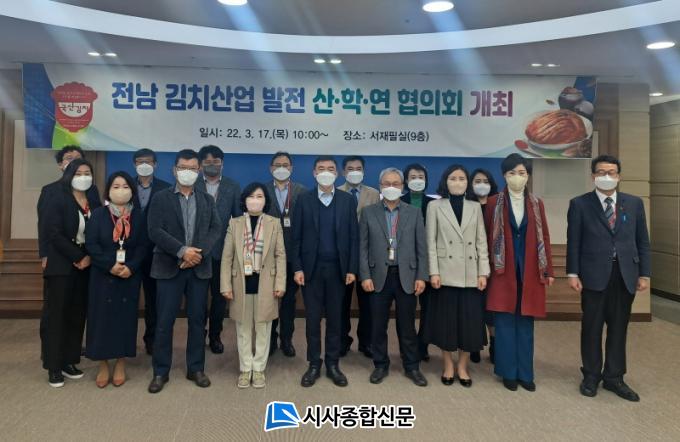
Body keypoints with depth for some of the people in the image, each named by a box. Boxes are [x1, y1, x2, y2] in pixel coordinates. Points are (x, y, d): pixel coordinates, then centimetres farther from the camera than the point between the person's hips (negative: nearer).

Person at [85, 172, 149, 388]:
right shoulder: (98, 214, 1)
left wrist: (131, 267, -16)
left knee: (125, 317, 5)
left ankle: (120, 364, 16)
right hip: (103, 275, -1)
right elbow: (91, 244, -6)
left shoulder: (139, 216, 3)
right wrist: (110, 265, -17)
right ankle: (103, 364, 13)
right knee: (102, 317, 1)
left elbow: (144, 246, -1)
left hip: (130, 276, 1)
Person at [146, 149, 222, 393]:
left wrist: (199, 252, -15)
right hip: (170, 267, -2)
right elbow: (154, 231, -8)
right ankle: (161, 372, 14)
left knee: (197, 320, 8)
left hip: (200, 267, 2)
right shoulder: (160, 198, 3)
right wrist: (182, 251, -18)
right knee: (164, 321, 2)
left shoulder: (207, 199, 11)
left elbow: (216, 229, 0)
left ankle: (196, 369, 19)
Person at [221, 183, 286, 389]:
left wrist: (280, 283, -6)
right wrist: (226, 285, -3)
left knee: (263, 328, 7)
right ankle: (245, 368, 22)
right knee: (243, 328, 9)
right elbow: (227, 257, 2)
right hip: (241, 283, 1)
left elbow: (280, 255, 1)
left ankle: (259, 368, 20)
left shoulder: (274, 224, 2)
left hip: (265, 284, 0)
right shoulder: (235, 224, 4)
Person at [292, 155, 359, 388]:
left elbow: (354, 237, 2)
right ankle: (314, 365, 17)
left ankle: (333, 364, 19)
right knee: (313, 318, 6)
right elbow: (296, 237, 0)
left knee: (335, 317, 8)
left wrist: (352, 269, -4)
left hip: (337, 268, 1)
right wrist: (297, 268, -6)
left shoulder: (348, 200, 3)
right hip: (311, 268, 0)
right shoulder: (304, 199, 2)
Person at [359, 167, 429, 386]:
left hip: (406, 276, 0)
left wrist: (421, 277, -3)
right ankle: (380, 365, 23)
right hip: (379, 276, 0)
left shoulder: (414, 213, 5)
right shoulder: (368, 212, 4)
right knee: (378, 325, 8)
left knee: (407, 325, 9)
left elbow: (421, 248, 3)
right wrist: (365, 276, -6)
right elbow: (363, 247, 1)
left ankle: (412, 367, 22)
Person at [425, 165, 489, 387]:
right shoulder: (435, 206, 3)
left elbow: (481, 242, 7)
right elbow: (431, 242, -2)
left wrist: (483, 272, -1)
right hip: (445, 273, -2)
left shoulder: (475, 207, 10)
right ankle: (448, 366, 21)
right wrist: (434, 272, -10)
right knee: (445, 320, 5)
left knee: (469, 321, 4)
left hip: (470, 274, 2)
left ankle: (462, 366, 20)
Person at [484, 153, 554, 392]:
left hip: (530, 271, 2)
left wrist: (549, 270, 3)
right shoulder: (494, 203, 1)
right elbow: (487, 237, 1)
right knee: (505, 322, 1)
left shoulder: (536, 204, 8)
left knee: (525, 322, 7)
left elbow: (544, 237, 7)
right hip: (503, 270, -2)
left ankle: (525, 373, 16)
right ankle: (508, 372, 13)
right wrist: (487, 269, -3)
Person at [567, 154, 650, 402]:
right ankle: (591, 376, 21)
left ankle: (614, 377, 23)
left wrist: (644, 274, 3)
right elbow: (573, 242, -2)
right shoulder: (580, 204, 0)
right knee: (591, 327, 7)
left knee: (619, 328, 10)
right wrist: (572, 273, -7)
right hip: (594, 275, -2)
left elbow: (642, 241, 8)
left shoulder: (634, 203, 8)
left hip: (625, 275, 3)